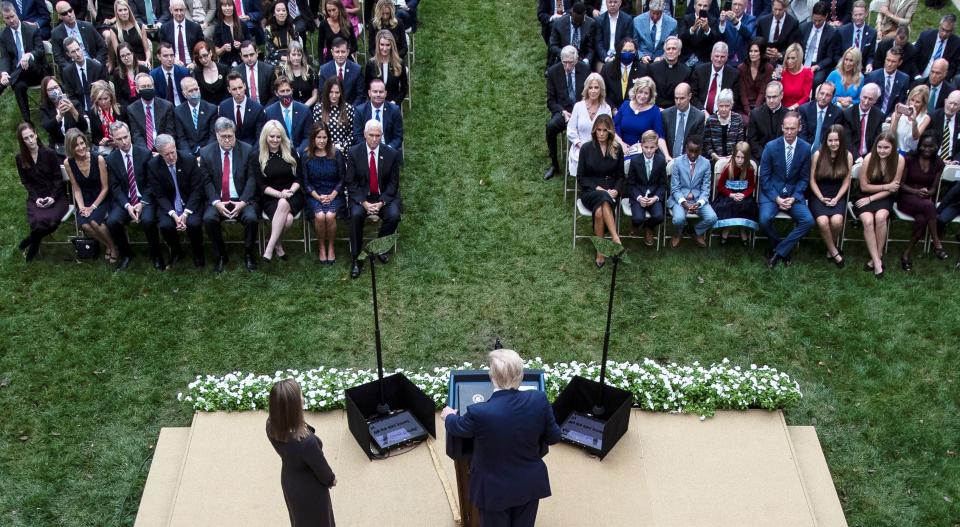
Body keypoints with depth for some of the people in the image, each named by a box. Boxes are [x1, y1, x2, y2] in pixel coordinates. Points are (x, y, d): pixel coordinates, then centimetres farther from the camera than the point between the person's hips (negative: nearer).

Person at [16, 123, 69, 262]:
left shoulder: (49, 153, -5)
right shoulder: (20, 158, 2)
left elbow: (58, 178, -3)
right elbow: (26, 182, 7)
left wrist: (53, 197, -15)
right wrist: (36, 198, -9)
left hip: (56, 195, -1)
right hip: (35, 197, 1)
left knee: (50, 220, -32)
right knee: (38, 221, -31)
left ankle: (32, 240, 2)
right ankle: (35, 243, 4)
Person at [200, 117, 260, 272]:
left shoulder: (248, 150, 0)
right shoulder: (206, 152, 4)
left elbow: (251, 178, -3)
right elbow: (207, 181, 1)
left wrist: (243, 202, -16)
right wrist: (216, 202, -15)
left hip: (242, 199, -1)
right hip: (218, 200, 1)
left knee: (251, 218, -29)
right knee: (208, 218, -28)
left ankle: (248, 254, -4)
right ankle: (220, 255, -5)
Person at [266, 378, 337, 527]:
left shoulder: (271, 425, -25)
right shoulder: (306, 442, -44)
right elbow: (321, 468, -23)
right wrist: (331, 479, -2)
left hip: (288, 481, 6)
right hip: (310, 490, -5)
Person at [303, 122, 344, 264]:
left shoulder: (336, 154, -1)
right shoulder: (306, 156, 0)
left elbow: (342, 179, 3)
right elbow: (306, 182, 3)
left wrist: (332, 195, -11)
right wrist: (318, 197, -11)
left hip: (334, 194, 0)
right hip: (314, 195, 0)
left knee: (330, 215, -29)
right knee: (320, 216, -29)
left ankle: (331, 247, -6)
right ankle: (321, 247, -7)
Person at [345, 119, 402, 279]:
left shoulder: (391, 154, -4)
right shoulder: (354, 152, -5)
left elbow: (393, 183, -1)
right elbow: (350, 182, -4)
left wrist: (381, 203, -16)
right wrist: (364, 203, -18)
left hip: (385, 196, 1)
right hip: (361, 195, -1)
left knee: (394, 215, -27)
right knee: (356, 215, -30)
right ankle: (356, 259, -19)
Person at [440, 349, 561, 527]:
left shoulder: (479, 413, -30)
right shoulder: (539, 400, -22)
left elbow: (457, 428, -6)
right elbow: (554, 437, -6)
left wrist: (449, 416, 17)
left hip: (494, 489, -2)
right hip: (529, 485, 3)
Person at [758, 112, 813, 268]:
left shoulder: (806, 148, -2)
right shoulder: (771, 147, -7)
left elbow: (804, 178, 5)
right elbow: (764, 177, -4)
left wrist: (793, 198, -10)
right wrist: (776, 198, -14)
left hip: (794, 193, 2)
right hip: (771, 192, -2)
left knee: (808, 221, -23)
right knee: (765, 219, -29)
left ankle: (778, 252, -9)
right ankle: (784, 248, -1)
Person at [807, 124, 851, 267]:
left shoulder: (847, 156, -1)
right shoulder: (818, 154, -5)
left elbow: (846, 182, 3)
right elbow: (812, 180, -1)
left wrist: (836, 199, -10)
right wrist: (821, 198, -11)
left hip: (837, 196, 1)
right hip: (819, 196, -1)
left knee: (836, 221, -29)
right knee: (823, 221, -30)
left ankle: (831, 248, 0)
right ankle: (834, 252, -8)